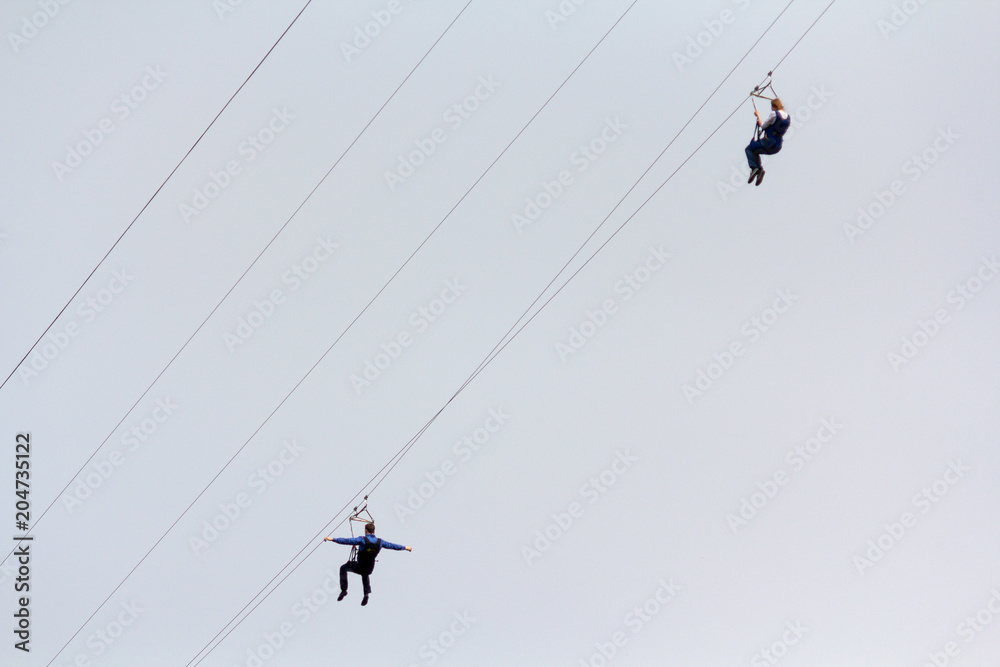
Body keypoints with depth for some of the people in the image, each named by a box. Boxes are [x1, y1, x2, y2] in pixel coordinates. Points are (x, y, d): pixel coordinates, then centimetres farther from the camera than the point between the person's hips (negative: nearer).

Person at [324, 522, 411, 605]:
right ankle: (367, 592, 21)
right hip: (369, 569, 5)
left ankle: (344, 590, 13)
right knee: (365, 575, 39)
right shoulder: (380, 542, -4)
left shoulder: (362, 540, -18)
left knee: (343, 568, 20)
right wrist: (405, 548, 24)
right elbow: (393, 546, 9)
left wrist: (332, 539, -19)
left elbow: (347, 541, -22)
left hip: (359, 567, -5)